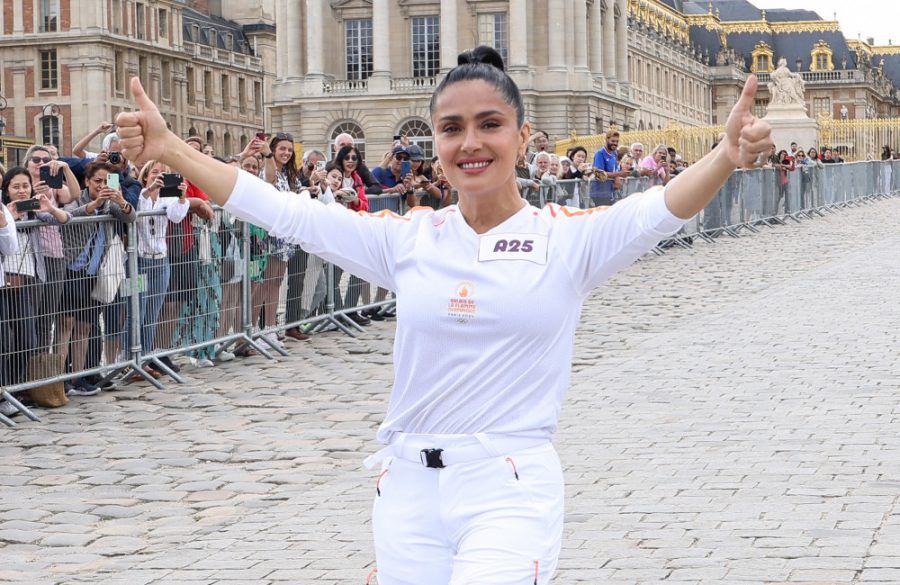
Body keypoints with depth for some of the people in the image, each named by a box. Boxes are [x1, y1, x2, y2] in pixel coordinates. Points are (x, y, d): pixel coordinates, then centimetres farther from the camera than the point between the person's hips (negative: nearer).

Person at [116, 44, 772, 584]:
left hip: (513, 489, -4)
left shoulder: (567, 238, -1)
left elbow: (661, 210, -18)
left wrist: (728, 157, -38)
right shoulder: (408, 239, 7)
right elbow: (285, 211, 5)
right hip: (409, 487, 4)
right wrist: (169, 148, 0)